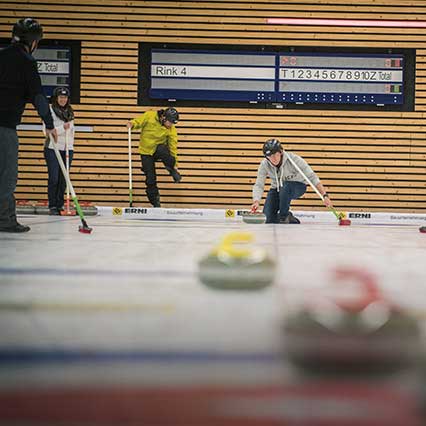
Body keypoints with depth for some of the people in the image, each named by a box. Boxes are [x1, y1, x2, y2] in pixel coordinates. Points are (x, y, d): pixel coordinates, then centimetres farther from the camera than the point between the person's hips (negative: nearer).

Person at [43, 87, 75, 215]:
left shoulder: (70, 112, 15)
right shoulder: (50, 110, -4)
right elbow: (47, 130, -11)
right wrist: (62, 128, -21)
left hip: (67, 148, 5)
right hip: (53, 148, -5)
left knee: (63, 179, 4)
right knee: (54, 178, -7)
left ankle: (60, 205, 10)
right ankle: (52, 206, -1)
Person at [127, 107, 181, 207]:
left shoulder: (171, 130, -13)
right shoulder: (149, 116, -16)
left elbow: (173, 147, -10)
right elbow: (139, 122, -6)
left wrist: (175, 164, -10)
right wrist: (132, 124, -30)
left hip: (160, 148, 0)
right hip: (146, 151, 0)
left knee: (162, 150, -39)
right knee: (150, 178, -5)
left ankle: (172, 170, -12)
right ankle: (155, 202, 11)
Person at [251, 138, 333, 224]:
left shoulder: (294, 159, -28)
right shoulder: (264, 164, -19)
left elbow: (312, 177, -27)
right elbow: (258, 185, -19)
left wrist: (325, 196, -34)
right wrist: (256, 201, -40)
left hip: (298, 187, -3)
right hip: (276, 188, 3)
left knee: (285, 186, -38)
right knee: (268, 219, -13)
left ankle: (284, 216, -17)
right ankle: (290, 220, 17)